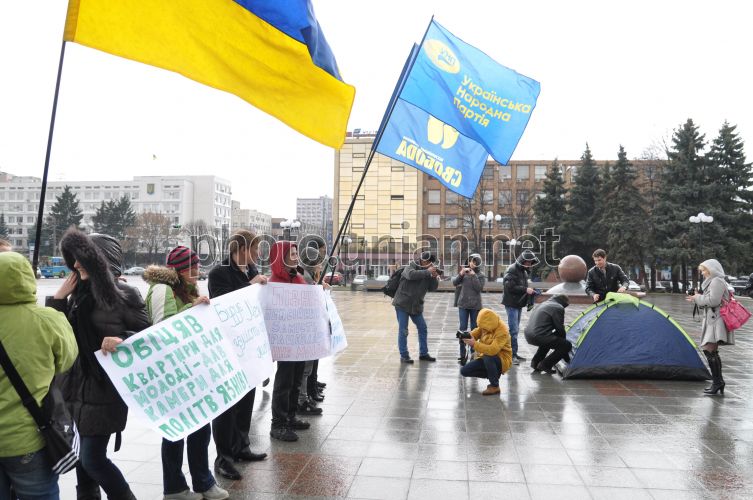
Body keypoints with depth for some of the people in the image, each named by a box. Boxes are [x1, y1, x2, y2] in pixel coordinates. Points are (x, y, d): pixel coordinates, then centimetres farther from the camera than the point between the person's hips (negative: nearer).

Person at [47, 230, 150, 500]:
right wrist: (59, 299, -2)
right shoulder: (80, 293, 7)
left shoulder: (123, 294, -11)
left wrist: (121, 341, -27)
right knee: (82, 457, 14)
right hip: (77, 388, 7)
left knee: (92, 458, -3)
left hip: (106, 390, -6)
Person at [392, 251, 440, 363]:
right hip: (402, 304, -6)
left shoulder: (427, 274, 8)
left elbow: (432, 288, 4)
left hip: (416, 306, 6)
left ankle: (423, 354, 23)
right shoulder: (410, 267, -9)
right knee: (403, 331, -4)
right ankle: (404, 356, 3)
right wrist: (427, 272, -30)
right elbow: (411, 274, -32)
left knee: (423, 329, 11)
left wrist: (434, 277, -13)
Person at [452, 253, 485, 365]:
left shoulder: (481, 275, 1)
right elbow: (455, 283, -2)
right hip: (463, 304, 1)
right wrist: (461, 274, -17)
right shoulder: (464, 272, 7)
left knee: (474, 330, 6)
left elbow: (479, 288, -12)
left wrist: (473, 276, -17)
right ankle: (463, 354, 0)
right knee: (463, 329, -3)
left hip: (475, 306, -1)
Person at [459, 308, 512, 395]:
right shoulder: (485, 325, -6)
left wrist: (474, 344, -38)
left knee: (487, 356, -40)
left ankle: (495, 386, -19)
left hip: (502, 361, -7)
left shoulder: (502, 331, -27)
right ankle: (494, 375, 8)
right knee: (464, 371, -3)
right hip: (486, 359, 7)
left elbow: (492, 350, -38)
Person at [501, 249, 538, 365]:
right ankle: (511, 355, -6)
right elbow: (510, 287, -24)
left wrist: (529, 291, 6)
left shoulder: (524, 271, 15)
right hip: (511, 304, -9)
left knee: (515, 329, 14)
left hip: (519, 304, 9)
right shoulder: (512, 270, -15)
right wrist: (525, 290, -23)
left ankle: (514, 353, 21)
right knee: (513, 329, -10)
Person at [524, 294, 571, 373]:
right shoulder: (558, 308, -3)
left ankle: (535, 362, 25)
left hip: (528, 334, 9)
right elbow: (560, 329, -1)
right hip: (538, 336, -9)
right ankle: (545, 365, 0)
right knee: (567, 345, 1)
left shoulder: (544, 304, 24)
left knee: (547, 340, 36)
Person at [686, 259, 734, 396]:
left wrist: (698, 298, -8)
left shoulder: (717, 281, -10)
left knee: (709, 350, -15)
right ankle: (718, 382, 20)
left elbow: (713, 301, -21)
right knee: (712, 352, 13)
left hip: (716, 321, -11)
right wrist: (696, 298, 11)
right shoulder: (712, 282, 21)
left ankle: (717, 382, -12)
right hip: (712, 320, 11)